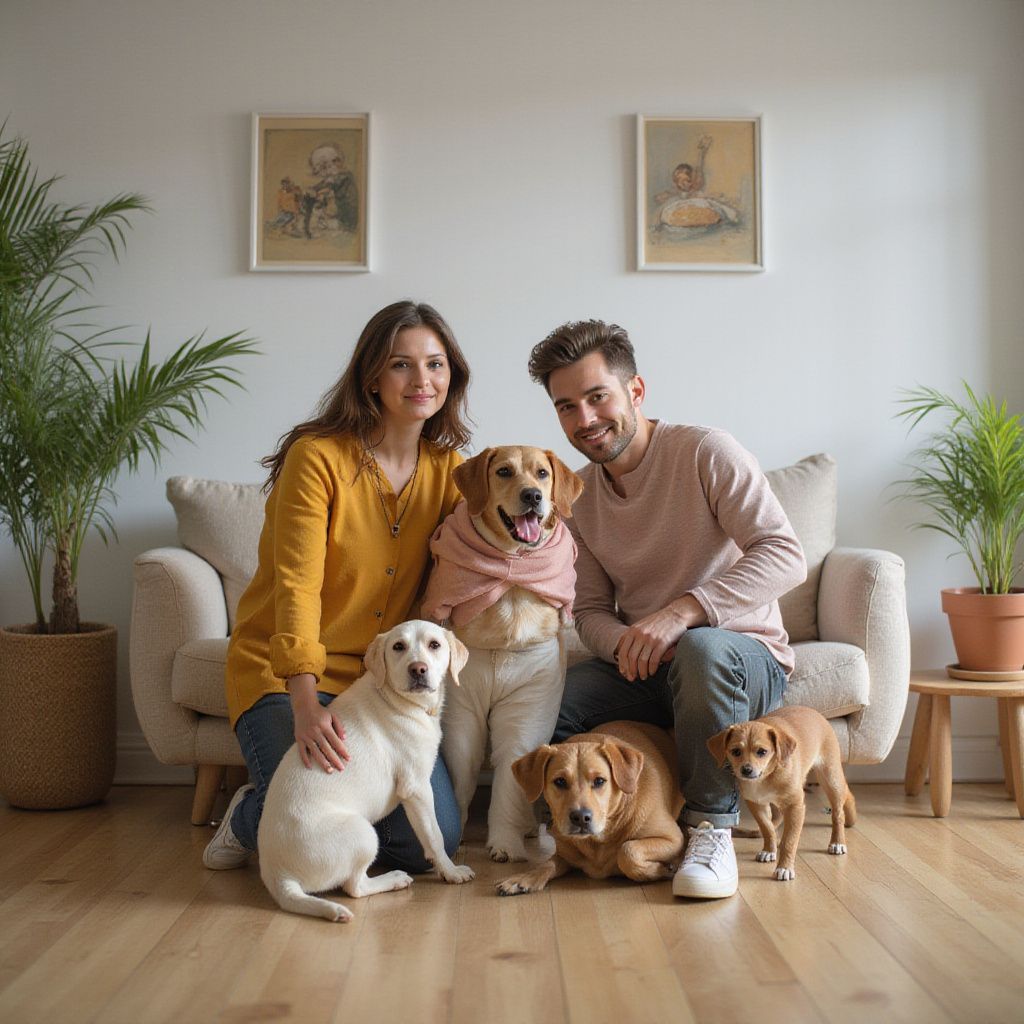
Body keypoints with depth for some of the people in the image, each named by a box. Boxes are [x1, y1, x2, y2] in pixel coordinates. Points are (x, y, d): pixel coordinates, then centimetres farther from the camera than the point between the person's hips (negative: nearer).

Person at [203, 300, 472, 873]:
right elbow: (297, 588, -22)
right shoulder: (318, 458, -13)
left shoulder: (448, 468, 5)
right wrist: (305, 705, -34)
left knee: (435, 840, -12)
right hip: (285, 675, -5)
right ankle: (251, 818, 12)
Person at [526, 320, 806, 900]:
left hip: (745, 659, -4)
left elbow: (786, 557, -23)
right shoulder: (578, 497, 6)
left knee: (701, 646, -40)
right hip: (645, 673, 5)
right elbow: (591, 609, 9)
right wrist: (625, 644, -17)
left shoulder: (706, 453, -13)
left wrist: (681, 611, -36)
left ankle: (711, 830, -21)